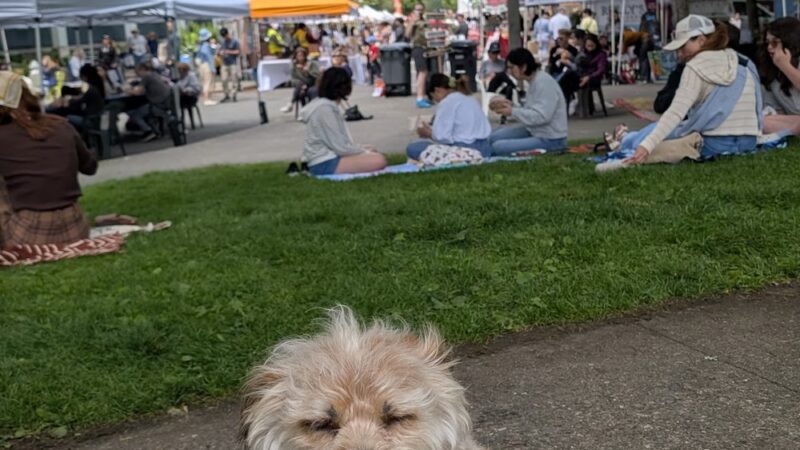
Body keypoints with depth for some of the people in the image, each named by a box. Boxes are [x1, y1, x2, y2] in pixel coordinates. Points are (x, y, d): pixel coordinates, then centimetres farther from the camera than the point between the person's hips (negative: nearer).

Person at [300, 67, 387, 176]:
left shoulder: (328, 105, 13)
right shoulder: (325, 109, -17)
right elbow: (339, 147, -19)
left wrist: (362, 148, 5)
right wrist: (363, 151, -7)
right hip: (325, 164, -11)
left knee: (373, 152, 22)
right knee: (379, 160, -21)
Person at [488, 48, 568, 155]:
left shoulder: (544, 82, -19)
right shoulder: (533, 81, 10)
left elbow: (541, 116, -26)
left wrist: (512, 111, -19)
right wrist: (509, 105, -2)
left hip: (550, 140, -10)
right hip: (534, 131, 10)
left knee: (499, 147, -20)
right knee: (493, 137, 9)